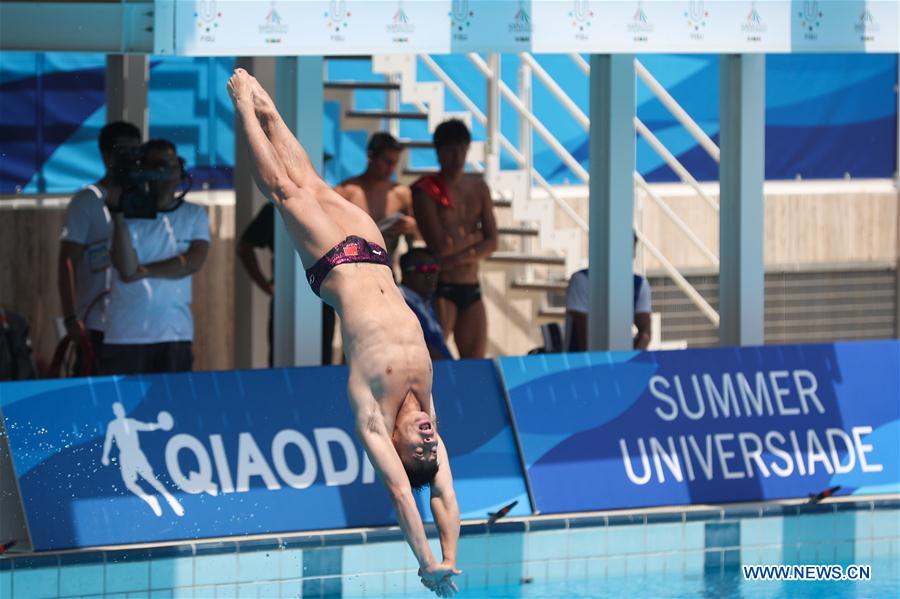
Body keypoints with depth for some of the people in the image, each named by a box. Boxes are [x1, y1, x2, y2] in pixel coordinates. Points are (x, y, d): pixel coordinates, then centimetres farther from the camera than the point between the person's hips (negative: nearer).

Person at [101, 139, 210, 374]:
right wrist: (118, 215, -20)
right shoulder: (130, 213, -1)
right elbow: (126, 269, -14)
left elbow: (193, 262, -6)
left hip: (176, 334, 2)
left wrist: (144, 271, -9)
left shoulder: (194, 215, 8)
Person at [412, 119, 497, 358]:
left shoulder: (478, 188, 12)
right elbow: (439, 246, -15)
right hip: (440, 289, -6)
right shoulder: (426, 191, -6)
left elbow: (491, 243, 5)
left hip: (471, 290, 6)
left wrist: (462, 256, -12)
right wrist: (474, 236, -2)